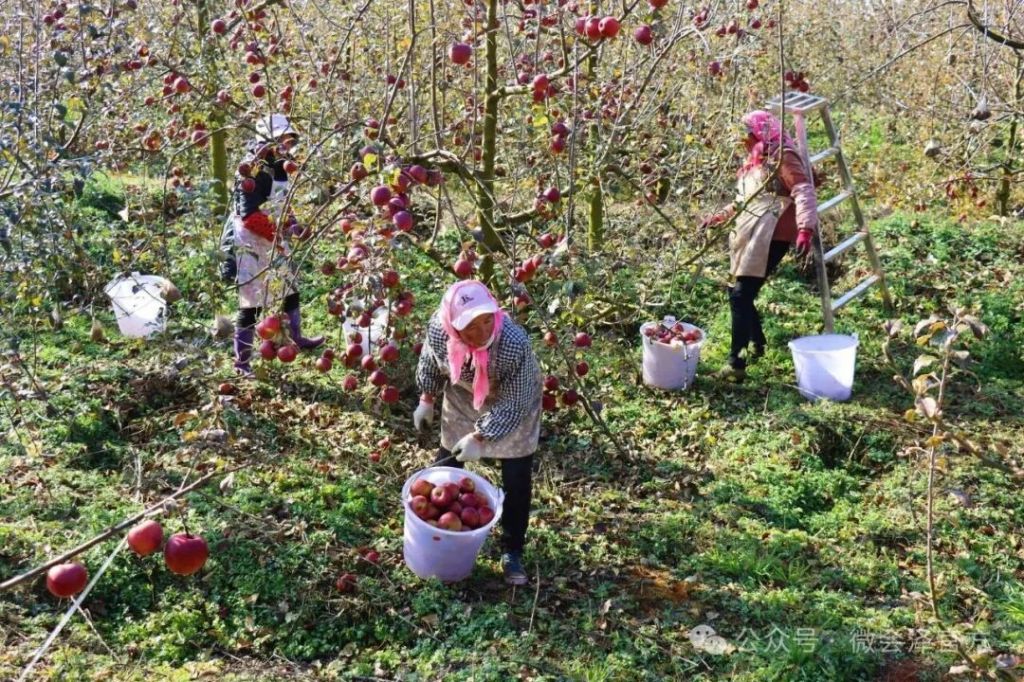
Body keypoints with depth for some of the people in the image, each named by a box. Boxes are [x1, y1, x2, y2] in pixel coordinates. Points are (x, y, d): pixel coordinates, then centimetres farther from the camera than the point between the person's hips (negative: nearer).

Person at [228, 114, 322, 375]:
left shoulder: (277, 168, 10)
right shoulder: (254, 170, -19)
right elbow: (248, 215, -25)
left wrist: (290, 223, 6)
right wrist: (277, 234, -20)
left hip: (273, 244, 10)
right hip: (252, 246, -10)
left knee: (290, 289, 21)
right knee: (252, 303, -3)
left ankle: (297, 338, 41)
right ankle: (242, 361, 7)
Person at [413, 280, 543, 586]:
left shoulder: (515, 344, -42)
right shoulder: (438, 327, -31)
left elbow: (515, 405, -30)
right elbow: (431, 362, -6)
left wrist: (479, 437, -29)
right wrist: (426, 400, 3)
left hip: (513, 406, -3)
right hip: (463, 401, 4)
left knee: (517, 482, 0)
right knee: (446, 466, 18)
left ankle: (512, 552, 20)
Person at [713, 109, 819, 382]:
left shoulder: (783, 157, -8)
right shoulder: (756, 160, 20)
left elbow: (804, 191, -21)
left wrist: (806, 228, -34)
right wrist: (724, 216, 32)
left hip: (770, 239, -9)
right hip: (749, 237, 10)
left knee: (741, 296, -16)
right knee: (738, 293, 12)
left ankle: (736, 364, -17)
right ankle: (757, 343, 32)